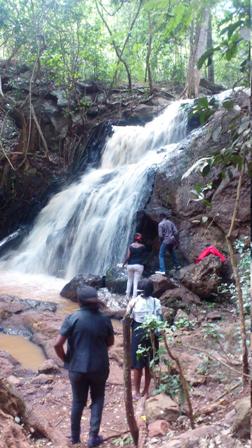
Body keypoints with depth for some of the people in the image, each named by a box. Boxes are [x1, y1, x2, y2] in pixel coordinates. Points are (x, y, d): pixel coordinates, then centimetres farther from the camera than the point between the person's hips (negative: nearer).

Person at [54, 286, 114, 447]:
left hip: (77, 367, 0)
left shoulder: (72, 318, -14)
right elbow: (110, 342, 7)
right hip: (99, 367, 0)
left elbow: (57, 344, -15)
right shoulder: (104, 319, -7)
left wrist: (65, 359, 1)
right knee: (97, 400, 18)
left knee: (78, 401, 16)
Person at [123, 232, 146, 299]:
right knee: (136, 282, 1)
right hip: (139, 265, -1)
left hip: (130, 265, 2)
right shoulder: (142, 247, -4)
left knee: (129, 280, 17)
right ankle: (134, 297, -1)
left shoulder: (131, 246, -3)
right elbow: (144, 256, 6)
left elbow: (128, 256, -5)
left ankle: (127, 296, 23)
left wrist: (124, 263, 7)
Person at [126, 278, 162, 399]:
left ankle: (137, 392, 13)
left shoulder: (134, 301, -9)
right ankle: (146, 391, 23)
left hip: (138, 334, -2)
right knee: (149, 364, 13)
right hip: (152, 335, 2)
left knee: (138, 365, 7)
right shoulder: (156, 302, -3)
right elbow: (160, 320, -2)